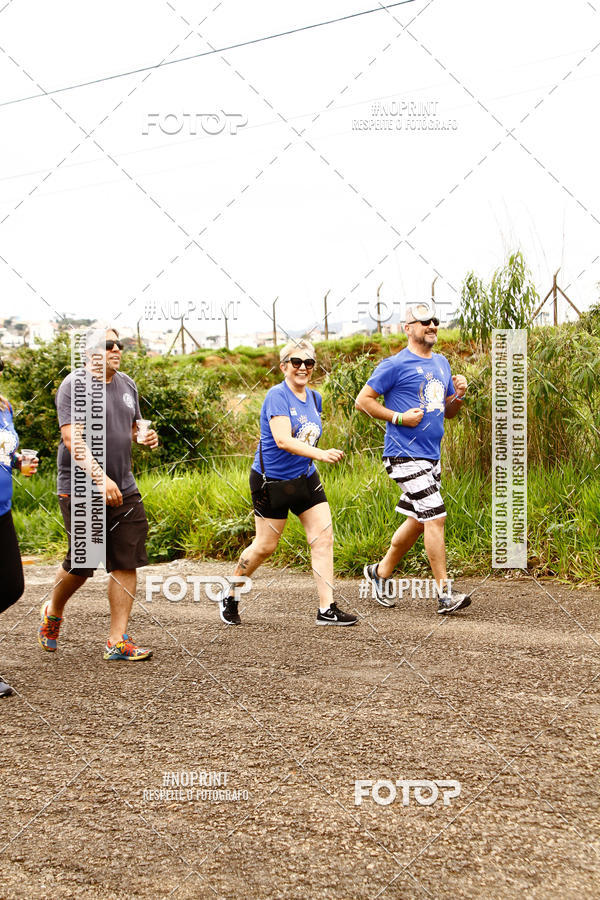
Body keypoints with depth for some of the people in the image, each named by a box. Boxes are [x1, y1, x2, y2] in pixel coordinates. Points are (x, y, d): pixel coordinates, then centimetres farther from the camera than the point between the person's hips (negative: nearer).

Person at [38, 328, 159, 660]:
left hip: (123, 489, 6)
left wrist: (145, 436, 4)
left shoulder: (127, 384, 14)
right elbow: (72, 438, -18)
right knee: (82, 564, -1)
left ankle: (117, 640, 5)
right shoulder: (74, 385, -9)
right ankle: (53, 612, 29)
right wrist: (99, 477, -28)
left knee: (126, 562, -1)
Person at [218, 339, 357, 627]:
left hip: (306, 479, 7)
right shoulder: (277, 396, -17)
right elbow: (283, 440, -29)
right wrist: (321, 454, -39)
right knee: (265, 546, 2)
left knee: (324, 537, -4)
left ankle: (327, 609, -1)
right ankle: (229, 596, 24)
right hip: (272, 480, -7)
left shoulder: (314, 398, 7)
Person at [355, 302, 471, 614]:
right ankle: (444, 594, -9)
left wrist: (458, 394, 1)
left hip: (431, 456, 8)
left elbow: (447, 412, 22)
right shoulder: (395, 365, -8)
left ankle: (380, 572, 33)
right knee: (435, 517, -13)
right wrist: (399, 417, -15)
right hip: (405, 456, -8)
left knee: (417, 521, 14)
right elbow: (363, 400, -7)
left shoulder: (441, 363, 15)